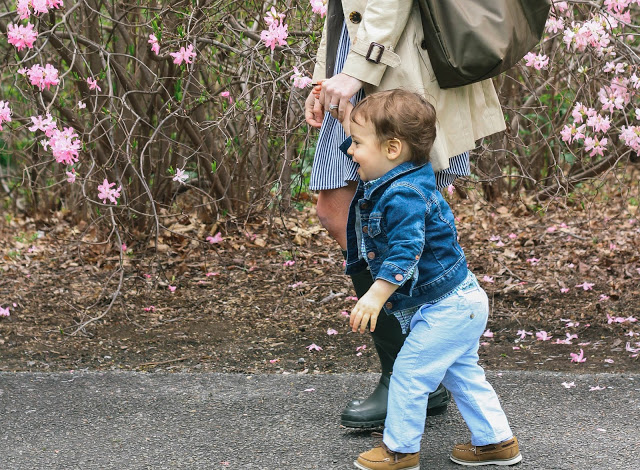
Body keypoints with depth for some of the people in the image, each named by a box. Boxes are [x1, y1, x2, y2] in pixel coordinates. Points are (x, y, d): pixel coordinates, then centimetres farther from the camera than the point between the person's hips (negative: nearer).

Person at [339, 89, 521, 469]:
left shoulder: (403, 196, -26)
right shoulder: (393, 182, 6)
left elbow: (405, 252, -32)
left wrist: (376, 296, -31)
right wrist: (347, 114, 19)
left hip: (447, 307, -11)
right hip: (459, 302, 11)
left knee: (410, 374, 0)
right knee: (462, 374, 19)